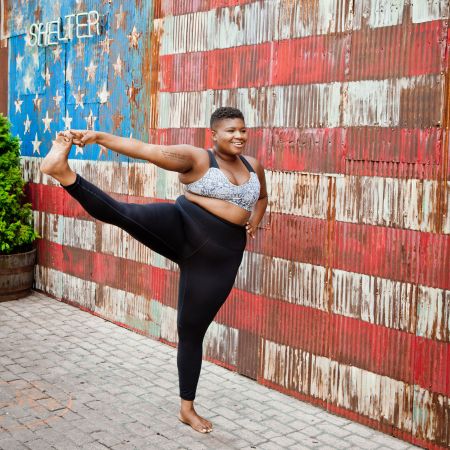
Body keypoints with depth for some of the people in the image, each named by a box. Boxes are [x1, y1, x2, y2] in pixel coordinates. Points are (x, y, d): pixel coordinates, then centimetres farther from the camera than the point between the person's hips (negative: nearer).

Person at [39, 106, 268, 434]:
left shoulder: (254, 166, 13)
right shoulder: (196, 158, -3)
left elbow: (262, 197, 34)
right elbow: (145, 150, -14)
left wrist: (254, 223, 14)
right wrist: (100, 137, -27)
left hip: (219, 255, 3)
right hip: (182, 228, -3)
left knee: (192, 330, 8)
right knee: (123, 213, -31)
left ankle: (187, 408, 21)